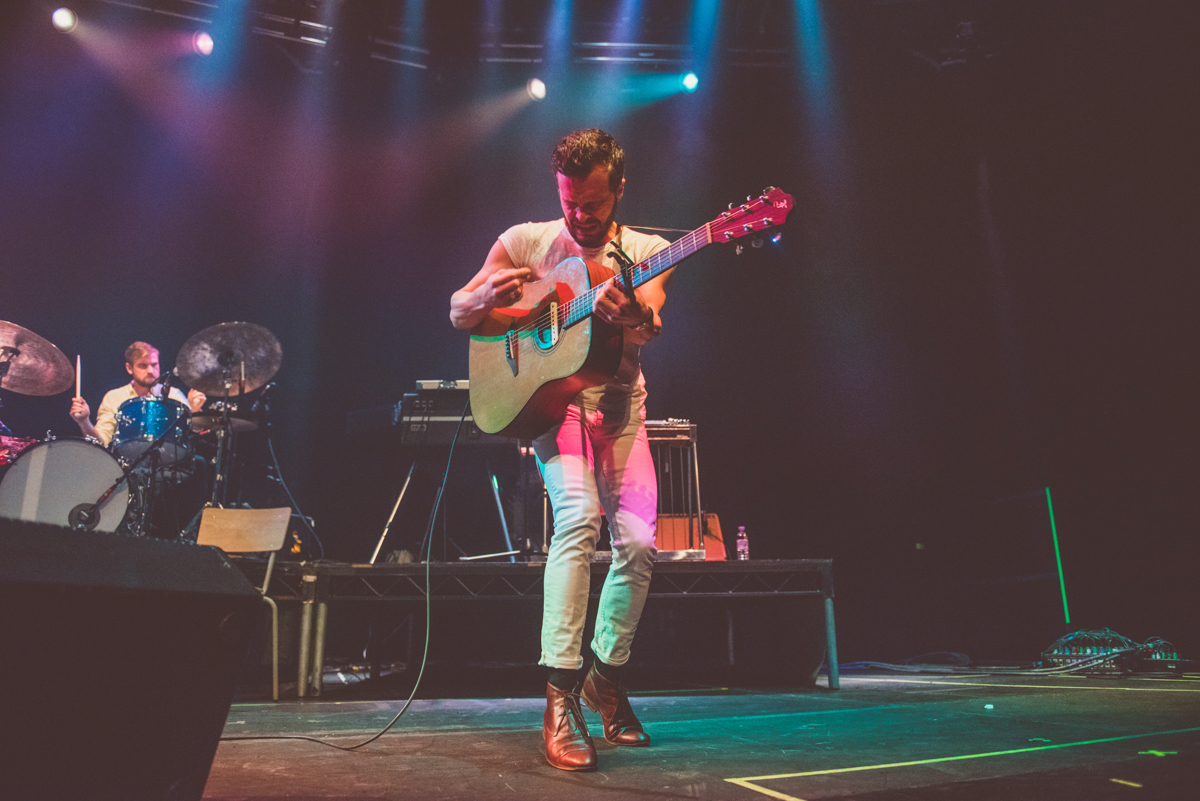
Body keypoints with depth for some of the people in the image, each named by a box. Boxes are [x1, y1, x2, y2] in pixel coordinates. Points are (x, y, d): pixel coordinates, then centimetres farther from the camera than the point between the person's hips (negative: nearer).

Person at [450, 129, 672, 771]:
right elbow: (457, 314, 5)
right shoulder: (526, 241, 2)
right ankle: (561, 695, -22)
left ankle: (606, 675, 14)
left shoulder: (646, 250, 2)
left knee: (639, 539, -11)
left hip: (618, 404, 2)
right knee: (579, 514, -27)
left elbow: (650, 330, -17)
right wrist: (488, 294, -18)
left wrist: (636, 317, -41)